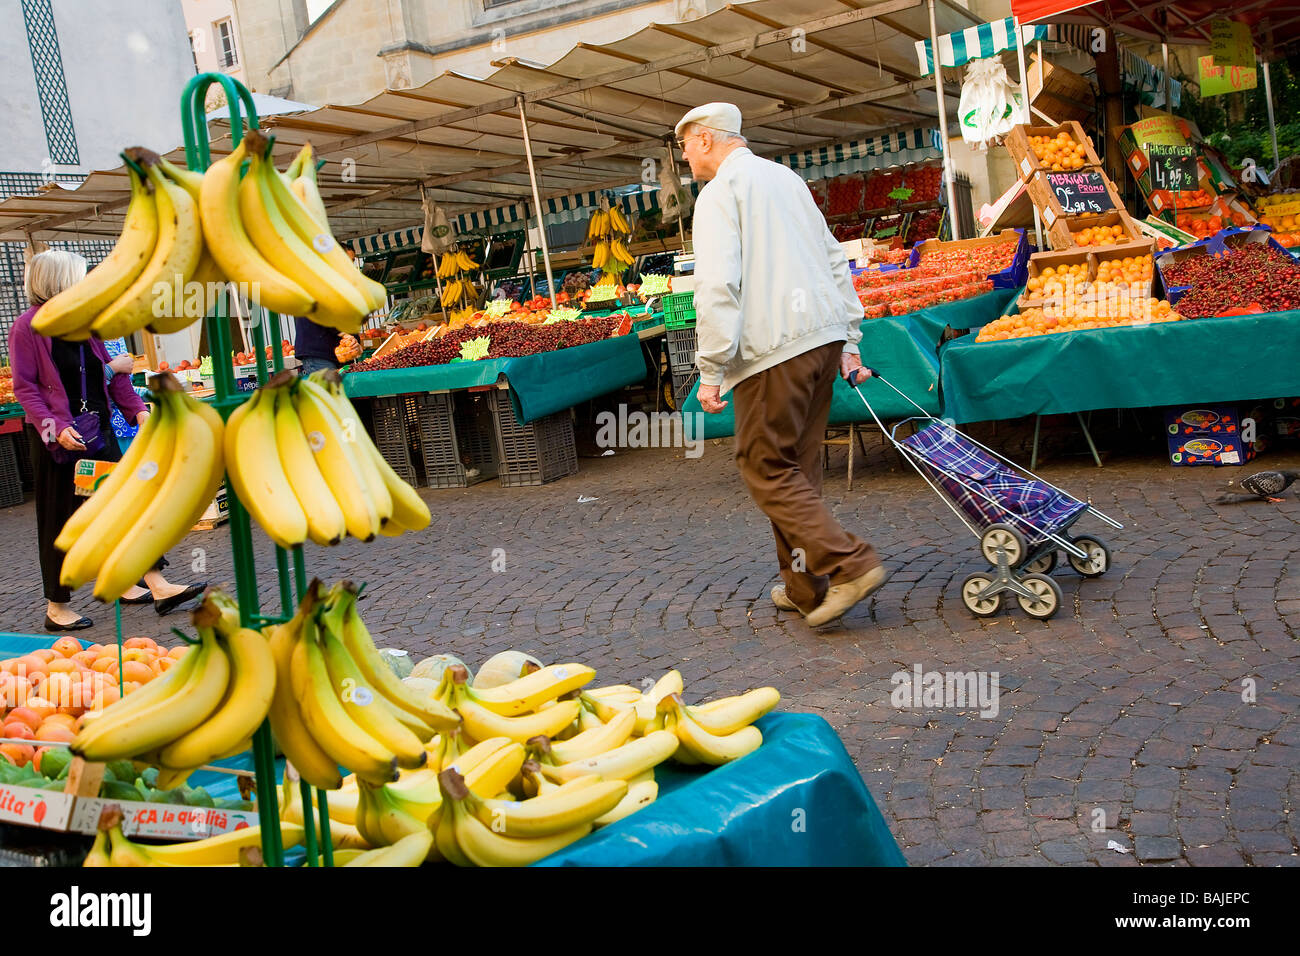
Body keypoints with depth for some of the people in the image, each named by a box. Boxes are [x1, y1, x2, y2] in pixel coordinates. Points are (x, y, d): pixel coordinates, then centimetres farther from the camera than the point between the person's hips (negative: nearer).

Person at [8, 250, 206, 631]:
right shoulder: (28, 327, -8)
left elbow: (110, 370, 14)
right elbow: (24, 387, -12)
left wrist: (137, 408, 3)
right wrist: (55, 427, -23)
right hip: (58, 439, -6)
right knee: (61, 520, 3)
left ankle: (156, 585, 8)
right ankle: (57, 607, 16)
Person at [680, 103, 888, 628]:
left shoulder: (720, 191, -5)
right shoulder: (786, 178, 21)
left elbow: (717, 285, -16)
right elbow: (834, 260, 21)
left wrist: (711, 370, -15)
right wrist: (849, 339, 22)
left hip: (772, 348, -8)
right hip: (822, 336, 8)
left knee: (766, 469, -1)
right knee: (799, 466, 14)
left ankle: (849, 565, -8)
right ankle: (805, 588, 19)